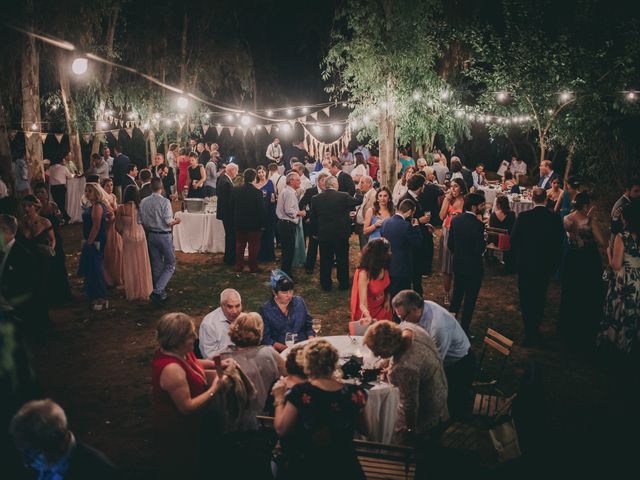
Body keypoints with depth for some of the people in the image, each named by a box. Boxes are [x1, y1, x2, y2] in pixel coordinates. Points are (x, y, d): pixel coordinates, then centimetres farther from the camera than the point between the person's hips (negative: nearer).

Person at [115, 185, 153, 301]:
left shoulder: (121, 208, -11)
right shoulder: (140, 207, -9)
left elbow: (117, 226, -5)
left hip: (127, 237, -1)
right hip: (140, 235, 1)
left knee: (130, 265, 11)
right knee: (141, 265, 12)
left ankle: (131, 292, 19)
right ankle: (143, 291, 21)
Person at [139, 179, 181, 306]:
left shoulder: (144, 202, -1)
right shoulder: (165, 202, -17)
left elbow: (140, 221, 1)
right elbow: (168, 222, -19)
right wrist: (176, 221, 3)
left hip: (151, 236, 6)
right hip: (164, 235, -6)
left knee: (156, 266, 15)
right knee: (170, 265, 4)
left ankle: (160, 294, 23)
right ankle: (157, 291, -11)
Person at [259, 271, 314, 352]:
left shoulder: (299, 301, 9)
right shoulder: (265, 309, -1)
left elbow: (309, 326, 15)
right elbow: (265, 339, -4)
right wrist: (286, 348, -17)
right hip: (281, 352, -3)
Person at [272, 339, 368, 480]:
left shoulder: (300, 392, -19)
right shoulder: (354, 392, -10)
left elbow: (281, 430, -13)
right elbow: (364, 429, 5)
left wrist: (279, 399, 0)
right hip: (345, 468, 2)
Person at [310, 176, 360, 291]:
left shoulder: (315, 199, -4)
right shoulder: (343, 196, -12)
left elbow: (313, 218, 2)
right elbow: (358, 201, 3)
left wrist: (315, 232, 12)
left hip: (323, 234, 2)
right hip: (341, 234, -2)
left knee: (325, 261, 12)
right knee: (342, 260, 12)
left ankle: (326, 285, 18)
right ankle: (343, 284, 20)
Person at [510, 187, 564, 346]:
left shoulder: (523, 217, -14)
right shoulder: (555, 219, -8)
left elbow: (514, 240, -8)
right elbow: (559, 244, -1)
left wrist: (517, 258, 9)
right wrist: (554, 264, 12)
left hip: (525, 264, -2)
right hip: (545, 266, 2)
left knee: (526, 298, 7)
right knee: (539, 298, 16)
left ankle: (530, 334, 7)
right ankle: (535, 331, 25)